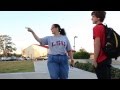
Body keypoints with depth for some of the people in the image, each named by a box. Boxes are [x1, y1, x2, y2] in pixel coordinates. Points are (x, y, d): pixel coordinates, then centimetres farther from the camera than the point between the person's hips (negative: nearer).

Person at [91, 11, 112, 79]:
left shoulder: (97, 28, -10)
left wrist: (95, 60, -14)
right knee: (107, 77, 11)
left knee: (102, 77, -4)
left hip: (101, 60, -9)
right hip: (106, 58, 9)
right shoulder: (105, 28, 15)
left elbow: (97, 45, -17)